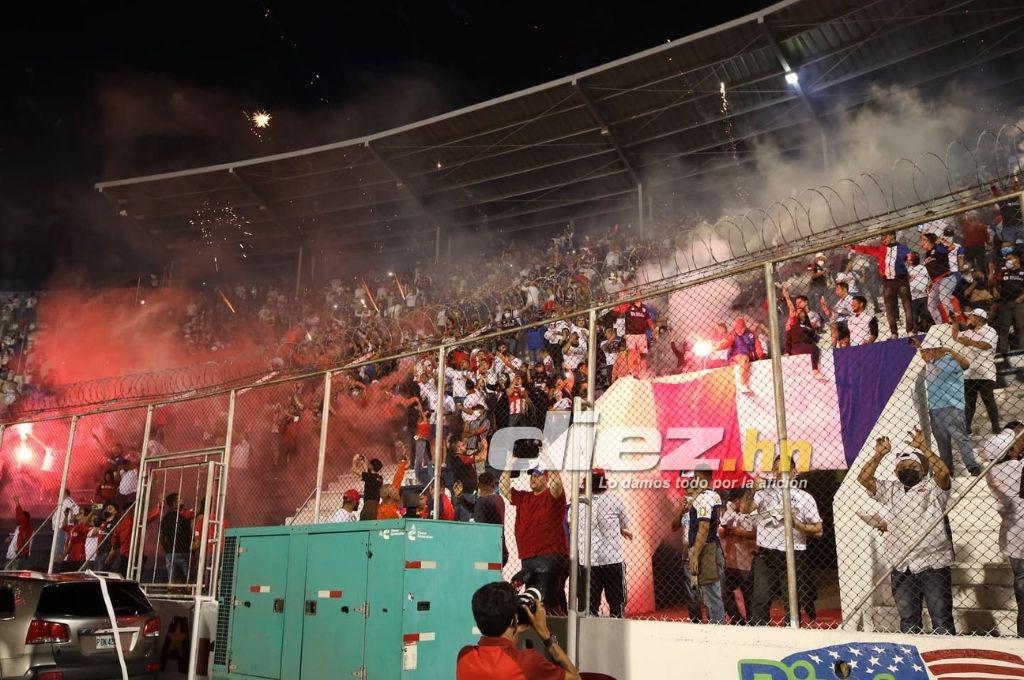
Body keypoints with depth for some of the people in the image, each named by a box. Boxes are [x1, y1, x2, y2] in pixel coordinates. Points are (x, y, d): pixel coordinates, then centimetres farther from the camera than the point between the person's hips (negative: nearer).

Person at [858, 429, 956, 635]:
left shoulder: (933, 486, 2)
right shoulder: (890, 490, 14)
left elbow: (943, 473, -19)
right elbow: (863, 478, 4)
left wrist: (923, 448, -21)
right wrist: (880, 454, -2)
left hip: (932, 565, -4)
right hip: (901, 567, 4)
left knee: (942, 620, 2)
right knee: (908, 621, 12)